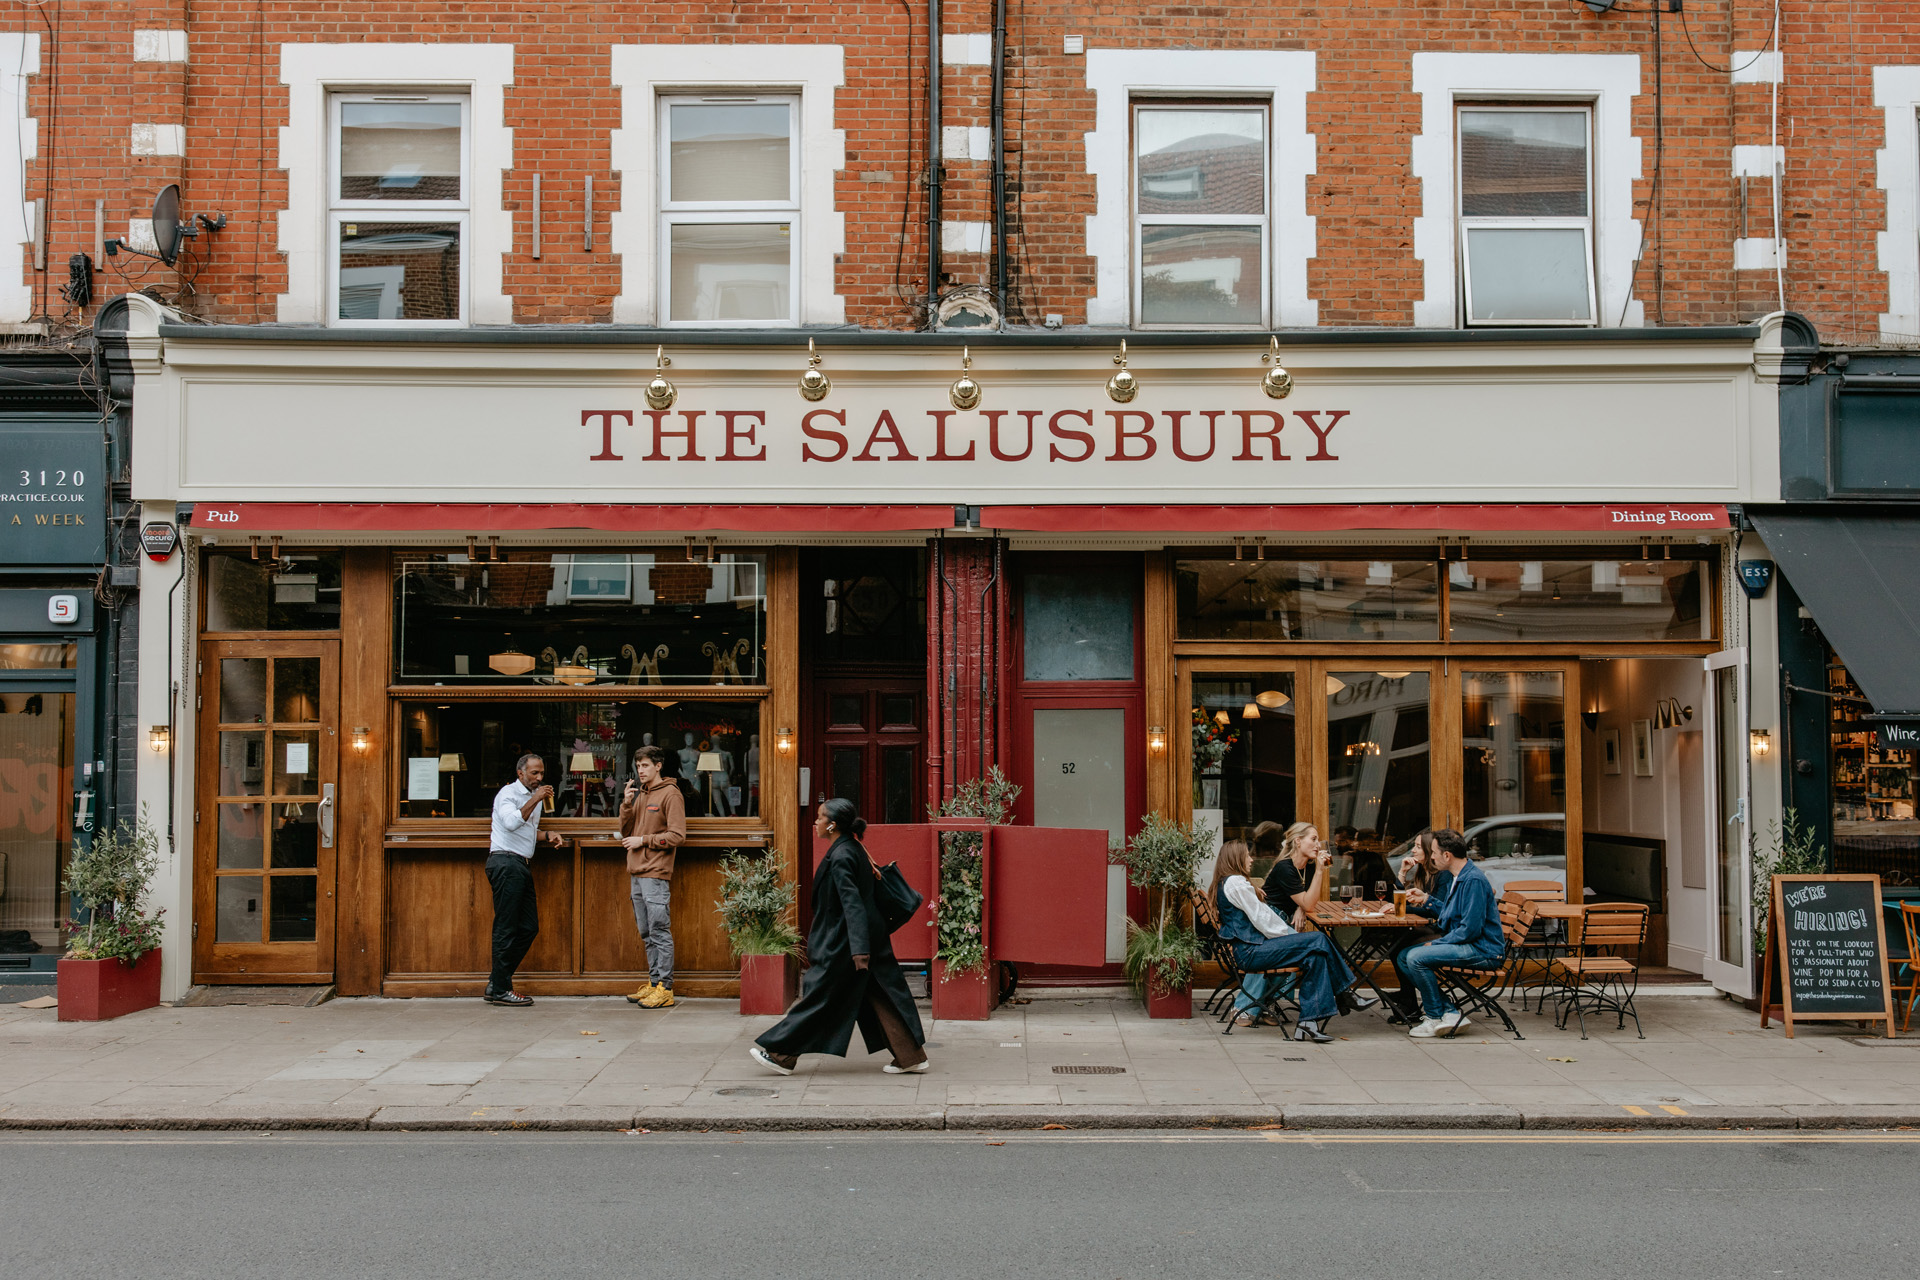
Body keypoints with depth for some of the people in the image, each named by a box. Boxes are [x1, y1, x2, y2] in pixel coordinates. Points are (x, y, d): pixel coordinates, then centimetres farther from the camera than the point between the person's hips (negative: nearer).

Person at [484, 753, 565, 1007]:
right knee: (506, 928, -6)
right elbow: (511, 822, -25)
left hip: (522, 865, 9)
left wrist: (548, 836, 13)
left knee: (529, 927, 8)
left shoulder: (534, 796, 21)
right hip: (506, 863, -9)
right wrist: (535, 800, -23)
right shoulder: (508, 793, -6)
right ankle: (500, 990, -1)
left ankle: (497, 981, 15)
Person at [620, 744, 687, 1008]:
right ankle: (654, 983, 18)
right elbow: (626, 832, 15)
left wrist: (644, 840, -11)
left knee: (660, 932, -8)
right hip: (636, 874, 8)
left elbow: (677, 836, -11)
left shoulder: (670, 794, -5)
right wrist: (626, 805, 1)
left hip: (655, 874, -8)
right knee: (646, 934, 12)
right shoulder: (640, 794, 19)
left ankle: (665, 989, -6)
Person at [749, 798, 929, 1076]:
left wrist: (859, 948, -28)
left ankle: (783, 1055, 11)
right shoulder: (853, 850, 9)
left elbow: (852, 903, -25)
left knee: (817, 995, 1)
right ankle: (911, 1056, 11)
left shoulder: (840, 857, -19)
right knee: (880, 996, 10)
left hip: (842, 943, -9)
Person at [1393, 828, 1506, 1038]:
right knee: (1403, 957, 4)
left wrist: (1436, 944, -16)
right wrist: (1426, 900, 22)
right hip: (1464, 944, 11)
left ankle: (1435, 1017, -7)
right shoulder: (1456, 878, 14)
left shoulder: (1474, 880, -19)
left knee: (1416, 957, -24)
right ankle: (1449, 1012, -3)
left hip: (1482, 950, -11)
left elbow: (1470, 929, -23)